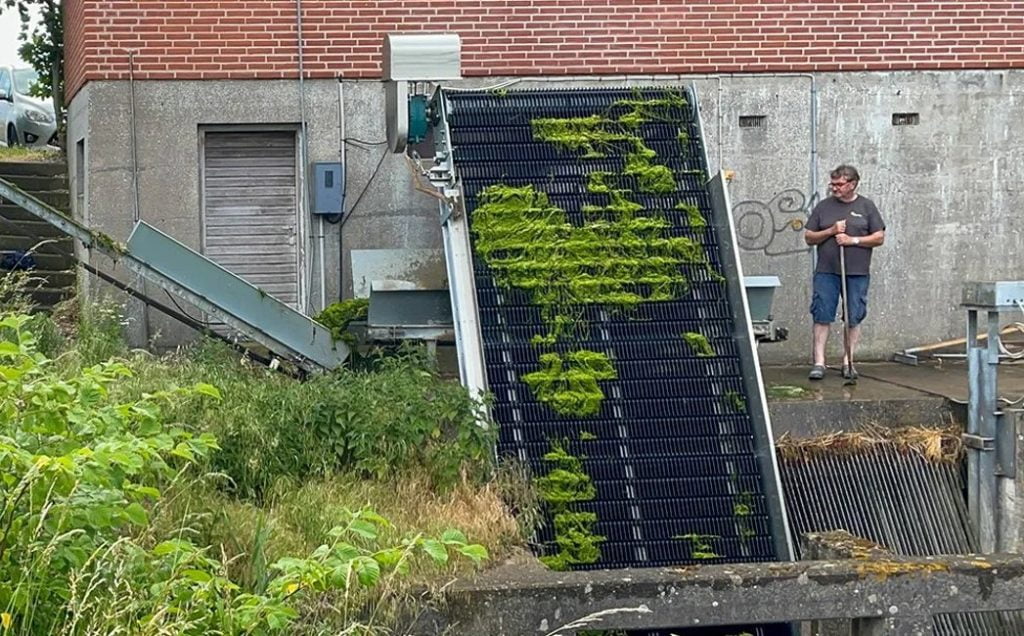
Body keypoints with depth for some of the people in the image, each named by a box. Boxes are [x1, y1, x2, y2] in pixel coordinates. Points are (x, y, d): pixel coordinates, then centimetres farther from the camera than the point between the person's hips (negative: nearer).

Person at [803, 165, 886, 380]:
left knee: (853, 318, 3)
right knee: (822, 316, -5)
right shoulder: (824, 207, 10)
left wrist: (853, 240, -9)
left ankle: (848, 362, 11)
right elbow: (809, 237, 9)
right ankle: (819, 362, -3)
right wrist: (831, 231, -7)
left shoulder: (866, 207, 7)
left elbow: (879, 237, 3)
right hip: (826, 272, 0)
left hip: (857, 273, 0)